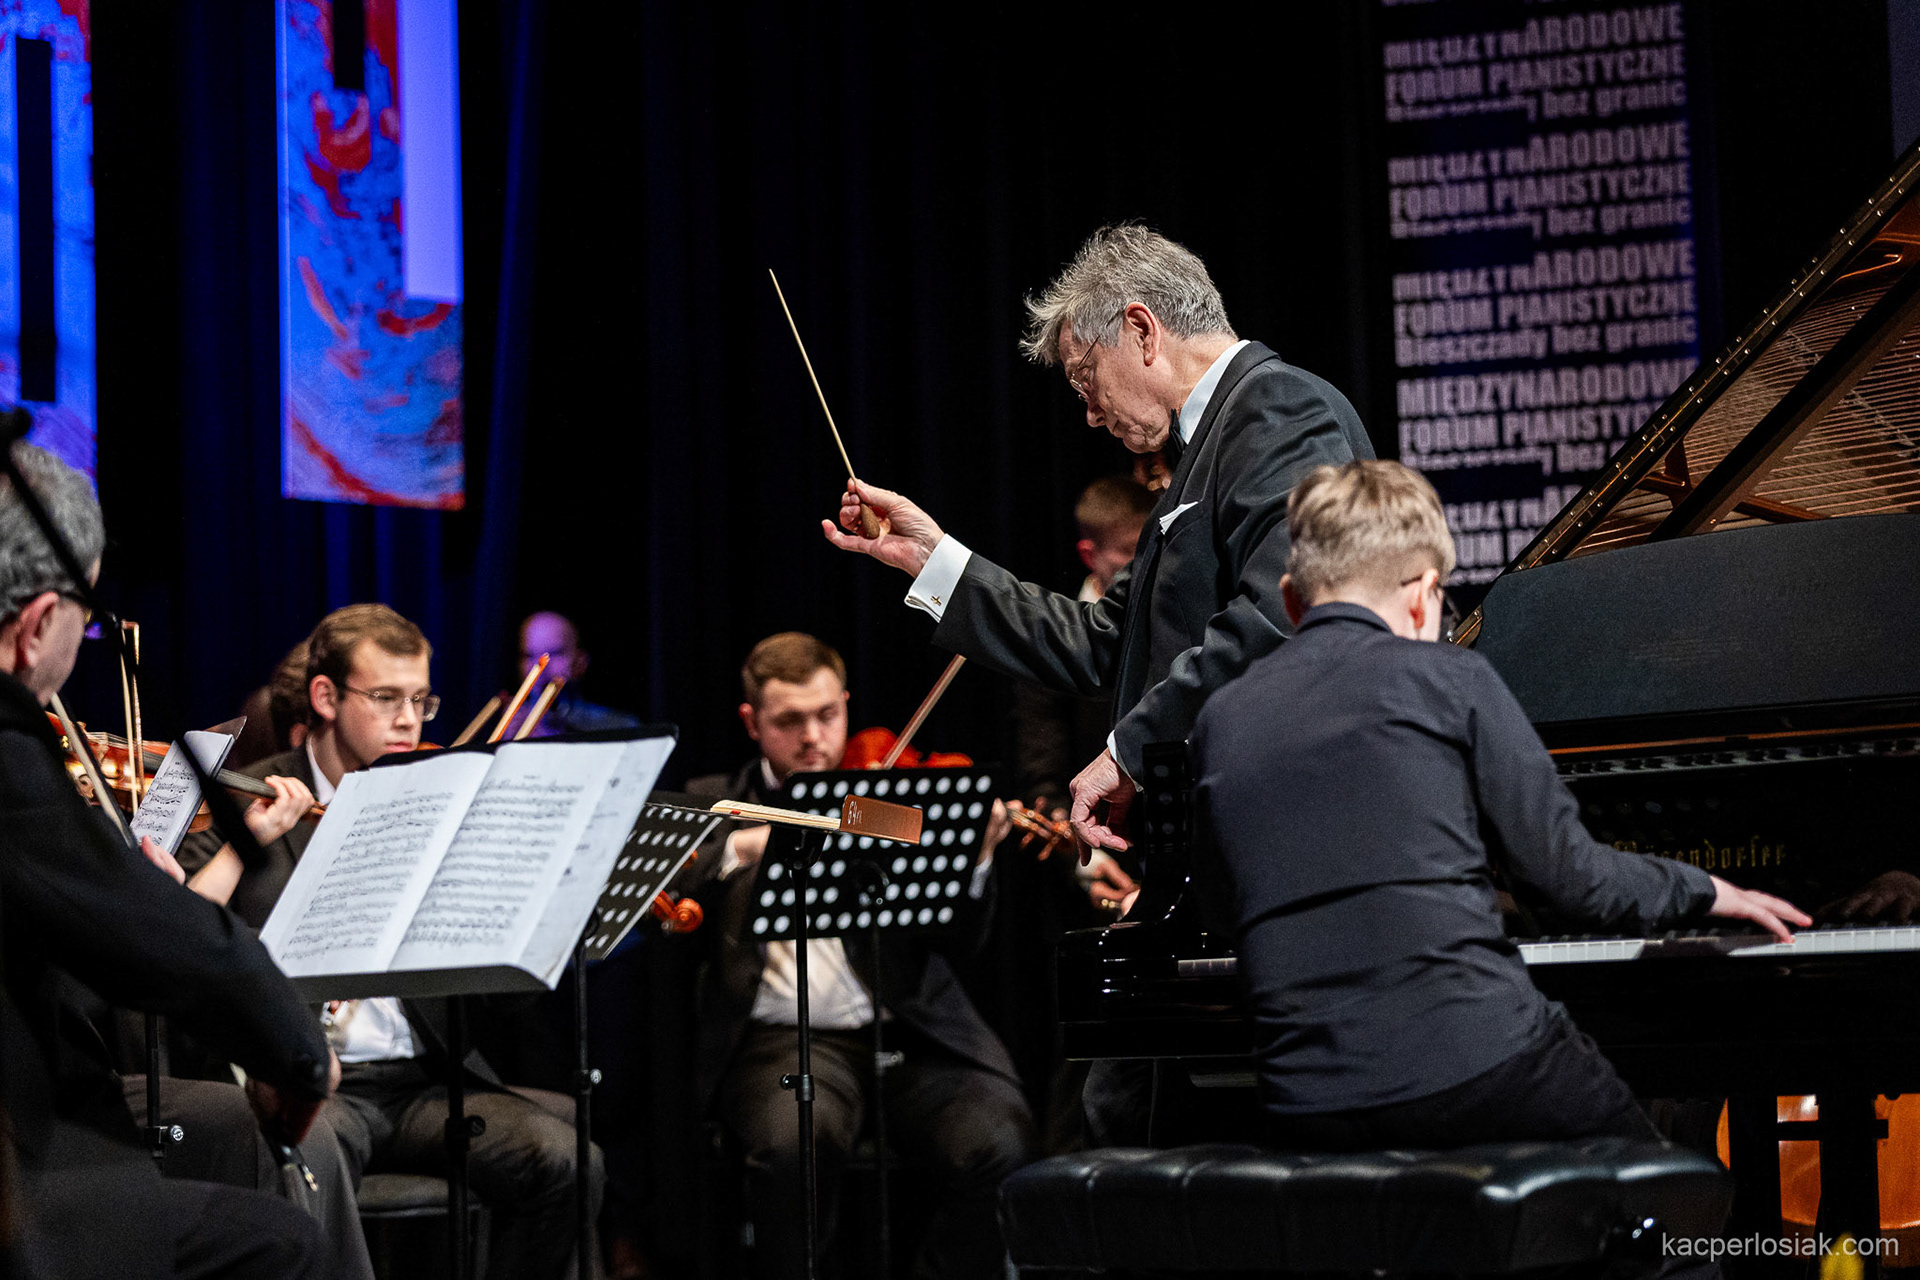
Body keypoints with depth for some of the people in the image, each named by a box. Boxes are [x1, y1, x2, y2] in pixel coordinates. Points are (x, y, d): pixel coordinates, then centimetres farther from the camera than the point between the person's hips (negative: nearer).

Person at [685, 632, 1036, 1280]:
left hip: (908, 1032, 1)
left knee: (1000, 1144, -26)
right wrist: (739, 850, -17)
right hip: (786, 1037, -1)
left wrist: (973, 861, -17)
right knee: (794, 1142, -34)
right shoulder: (714, 803, 14)